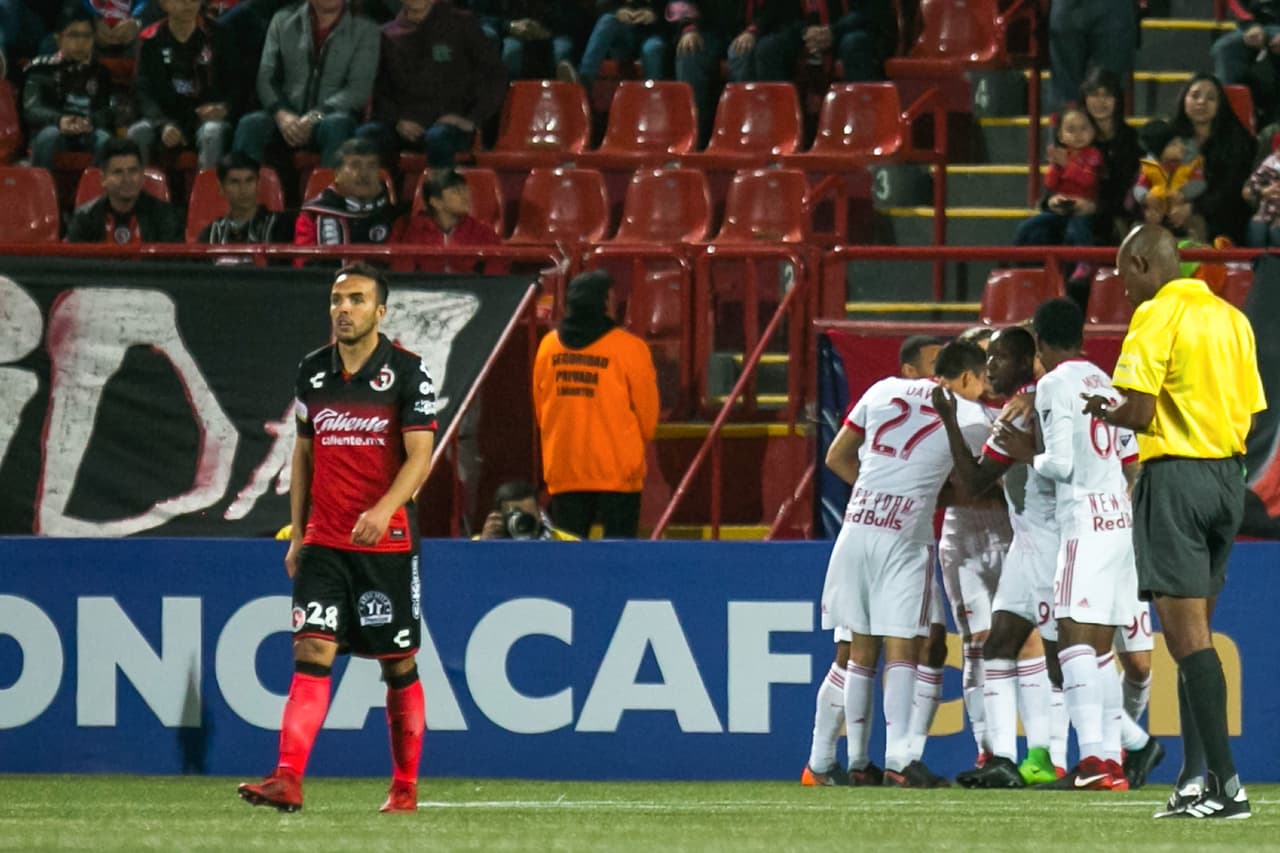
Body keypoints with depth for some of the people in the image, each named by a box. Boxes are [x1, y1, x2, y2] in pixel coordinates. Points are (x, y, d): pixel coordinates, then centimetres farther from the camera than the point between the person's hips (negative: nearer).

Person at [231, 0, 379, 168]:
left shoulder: (365, 28, 3)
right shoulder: (283, 21, 10)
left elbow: (359, 88, -4)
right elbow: (266, 79, 7)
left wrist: (315, 117, -18)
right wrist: (281, 113, -14)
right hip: (288, 117, 2)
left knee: (337, 125, -37)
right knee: (249, 125, -28)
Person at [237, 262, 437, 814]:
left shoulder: (407, 373, -6)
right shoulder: (312, 372, 8)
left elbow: (419, 456, -11)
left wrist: (384, 509, -27)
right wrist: (297, 532, 14)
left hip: (388, 541, -3)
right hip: (323, 542, 3)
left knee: (399, 665, 6)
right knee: (311, 652, -11)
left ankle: (405, 788, 19)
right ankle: (287, 781, -20)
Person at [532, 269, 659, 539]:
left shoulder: (548, 346, 3)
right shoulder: (629, 348, -9)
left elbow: (540, 410, 12)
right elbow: (647, 416, -3)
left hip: (562, 470, 4)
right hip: (617, 471, -4)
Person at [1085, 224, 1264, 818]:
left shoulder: (1157, 316, -9)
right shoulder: (1232, 318, 13)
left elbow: (1138, 412, -15)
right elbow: (1251, 411, 14)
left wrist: (1104, 413, 4)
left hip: (1175, 475, -7)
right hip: (1228, 476, 7)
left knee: (1188, 636, -8)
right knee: (1194, 635, 13)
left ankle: (1227, 784, -14)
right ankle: (1197, 778, 11)